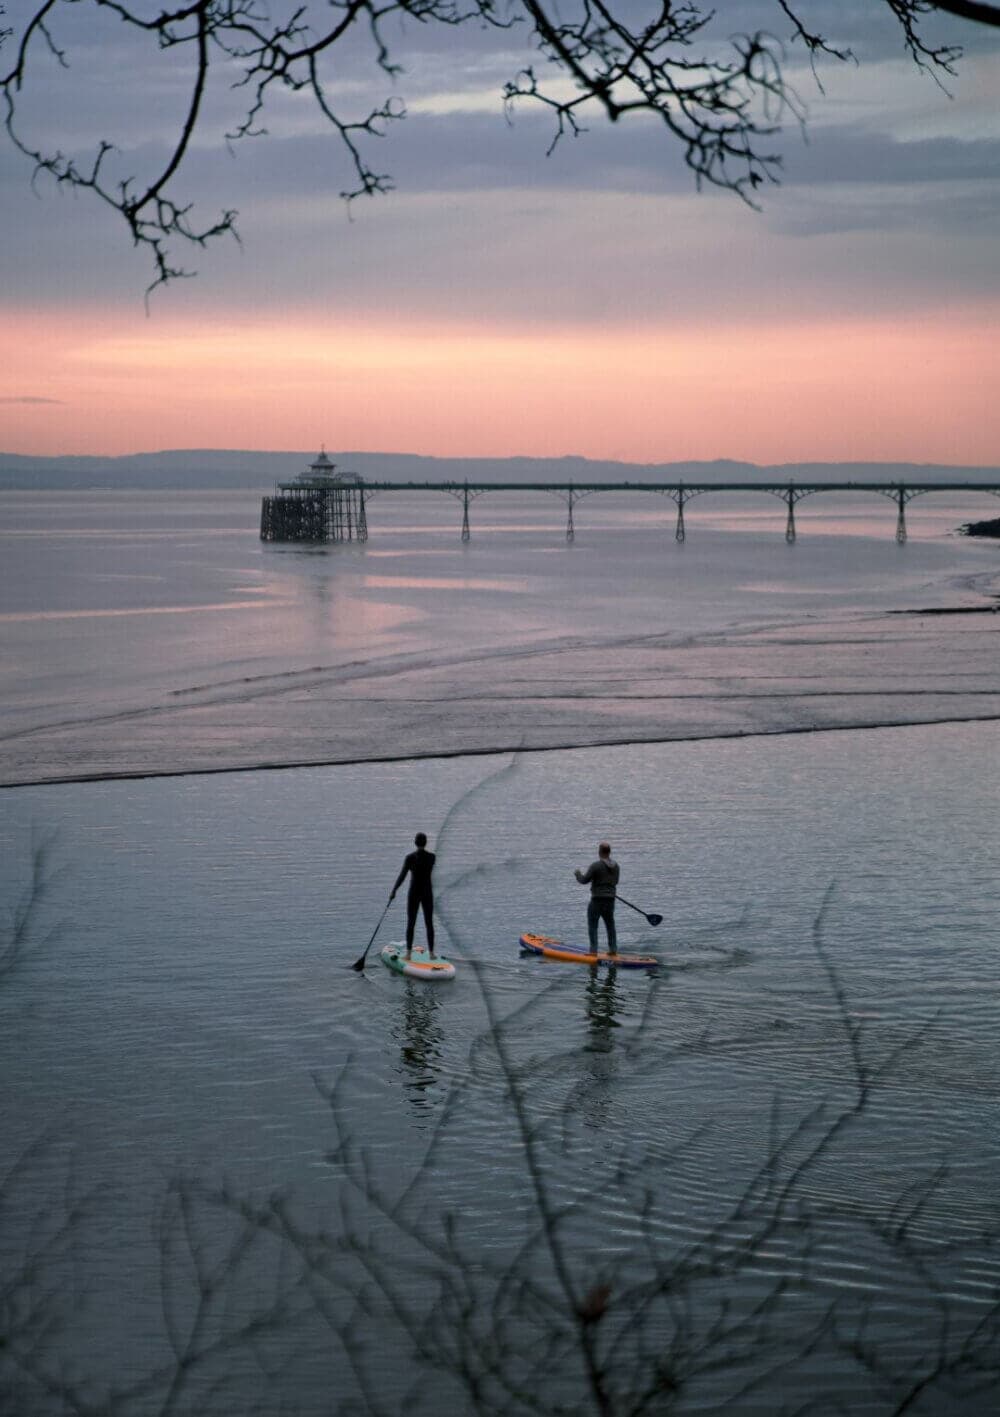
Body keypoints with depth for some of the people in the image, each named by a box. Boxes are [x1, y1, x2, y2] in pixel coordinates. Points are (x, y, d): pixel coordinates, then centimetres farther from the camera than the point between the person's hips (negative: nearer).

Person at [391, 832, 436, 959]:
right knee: (429, 924, 9)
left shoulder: (410, 857, -12)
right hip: (427, 893, 2)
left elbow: (402, 876, -17)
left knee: (411, 924, 4)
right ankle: (431, 953, 9)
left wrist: (394, 891, -12)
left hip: (414, 893, -2)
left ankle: (408, 953, 1)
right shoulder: (432, 857, -3)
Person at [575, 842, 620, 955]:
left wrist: (578, 873, 7)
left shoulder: (596, 865, -16)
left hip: (597, 900, -6)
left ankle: (593, 950, -4)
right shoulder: (615, 866, 4)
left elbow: (584, 880, -12)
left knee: (592, 926, 0)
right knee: (610, 925, 16)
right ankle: (613, 949, 17)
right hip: (611, 900, 6)